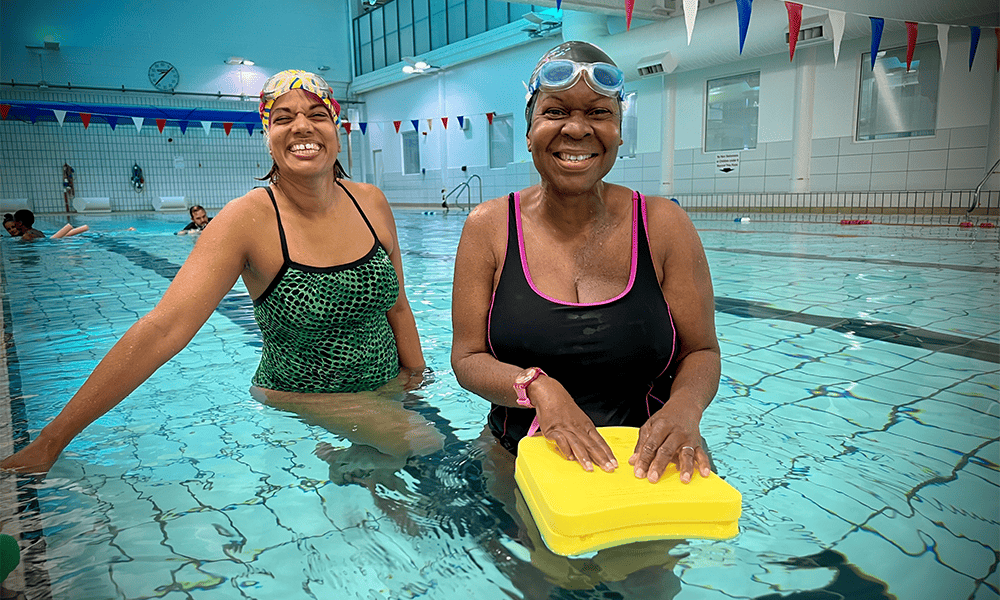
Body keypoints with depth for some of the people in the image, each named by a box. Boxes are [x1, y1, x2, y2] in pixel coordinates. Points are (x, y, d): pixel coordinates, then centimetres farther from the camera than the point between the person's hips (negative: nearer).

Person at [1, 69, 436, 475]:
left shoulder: (371, 203, -3)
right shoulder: (249, 219, -17)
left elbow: (397, 308, 7)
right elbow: (162, 329, -23)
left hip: (387, 389, 5)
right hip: (297, 400, -5)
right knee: (413, 441, -23)